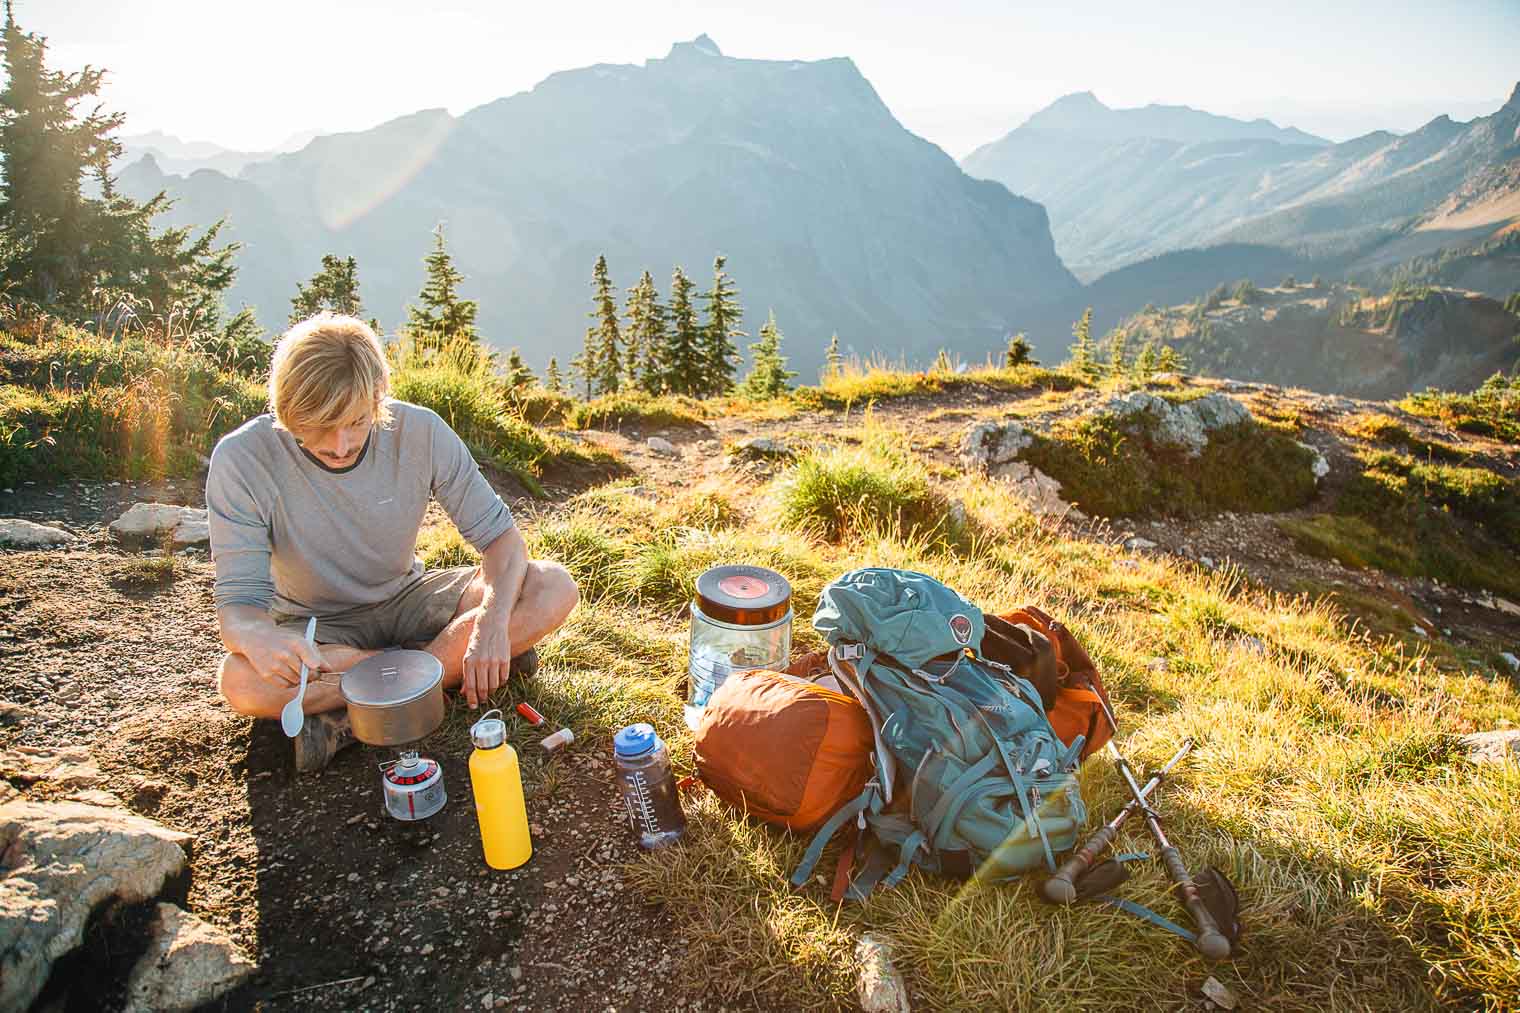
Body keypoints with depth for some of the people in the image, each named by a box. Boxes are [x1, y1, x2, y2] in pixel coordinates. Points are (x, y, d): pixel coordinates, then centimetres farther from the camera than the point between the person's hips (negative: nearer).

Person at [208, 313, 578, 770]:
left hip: (407, 598, 2)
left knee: (553, 587, -21)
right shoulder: (242, 459, -23)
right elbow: (237, 602, -22)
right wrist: (257, 635, -48)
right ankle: (446, 662, -17)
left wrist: (492, 623, -35)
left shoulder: (420, 431, -20)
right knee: (240, 682, -35)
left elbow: (500, 534, -15)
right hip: (315, 626, -1)